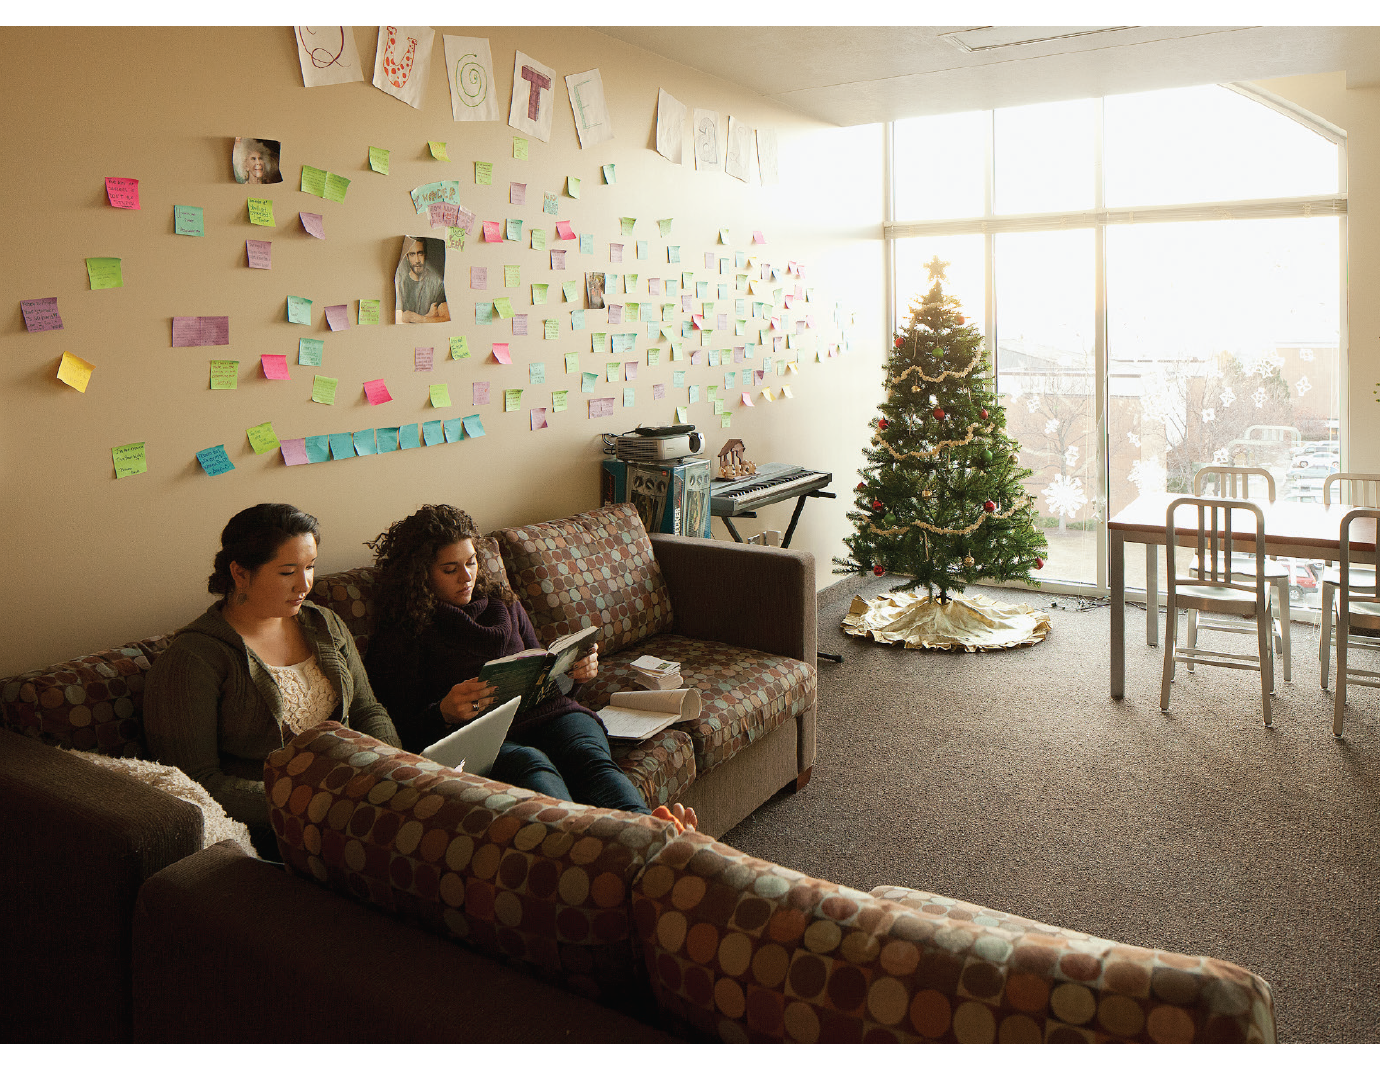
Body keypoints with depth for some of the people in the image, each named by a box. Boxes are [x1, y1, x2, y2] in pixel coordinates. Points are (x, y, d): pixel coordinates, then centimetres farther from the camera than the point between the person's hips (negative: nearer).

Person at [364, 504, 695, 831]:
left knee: (590, 756, -32)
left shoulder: (503, 603, 27)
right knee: (530, 763, -39)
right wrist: (444, 714, -18)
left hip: (543, 713, 5)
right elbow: (406, 730, 4)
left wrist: (576, 672, 8)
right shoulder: (396, 640, 10)